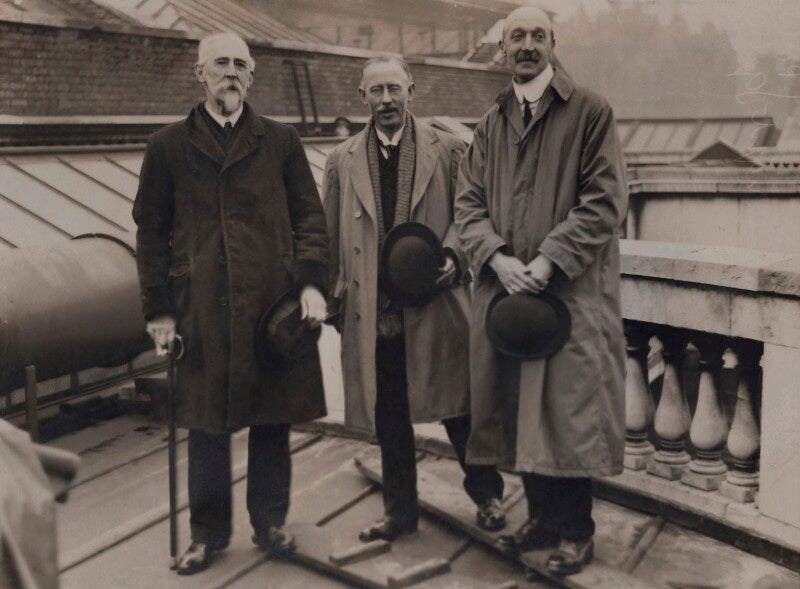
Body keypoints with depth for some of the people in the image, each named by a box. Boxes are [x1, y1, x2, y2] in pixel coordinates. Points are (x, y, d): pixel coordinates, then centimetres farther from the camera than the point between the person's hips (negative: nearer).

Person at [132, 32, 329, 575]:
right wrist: (158, 308, 0)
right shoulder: (168, 146, 6)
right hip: (202, 310, 0)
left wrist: (312, 282, -7)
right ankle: (209, 531, 23)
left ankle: (270, 521, 26)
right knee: (207, 424, 8)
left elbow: (310, 218, 7)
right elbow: (151, 231, 6)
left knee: (272, 420, 9)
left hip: (273, 303, 1)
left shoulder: (281, 142, 8)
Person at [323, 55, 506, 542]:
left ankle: (487, 495, 30)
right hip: (373, 313, 2)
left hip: (435, 304, -2)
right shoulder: (342, 161, 8)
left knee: (459, 407, 7)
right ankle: (401, 510, 27)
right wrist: (330, 294, 4)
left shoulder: (448, 149, 3)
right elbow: (330, 235, 11)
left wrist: (452, 255, -11)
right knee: (389, 419, 11)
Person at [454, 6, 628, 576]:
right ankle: (543, 517, 26)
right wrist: (497, 258, -9)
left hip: (571, 291, -4)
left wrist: (550, 261, -16)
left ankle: (577, 530, 15)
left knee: (569, 411, 0)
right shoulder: (491, 124, 14)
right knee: (521, 410, 10)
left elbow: (606, 198, -9)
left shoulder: (590, 112, -2)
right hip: (505, 291, 5)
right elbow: (468, 202, 9)